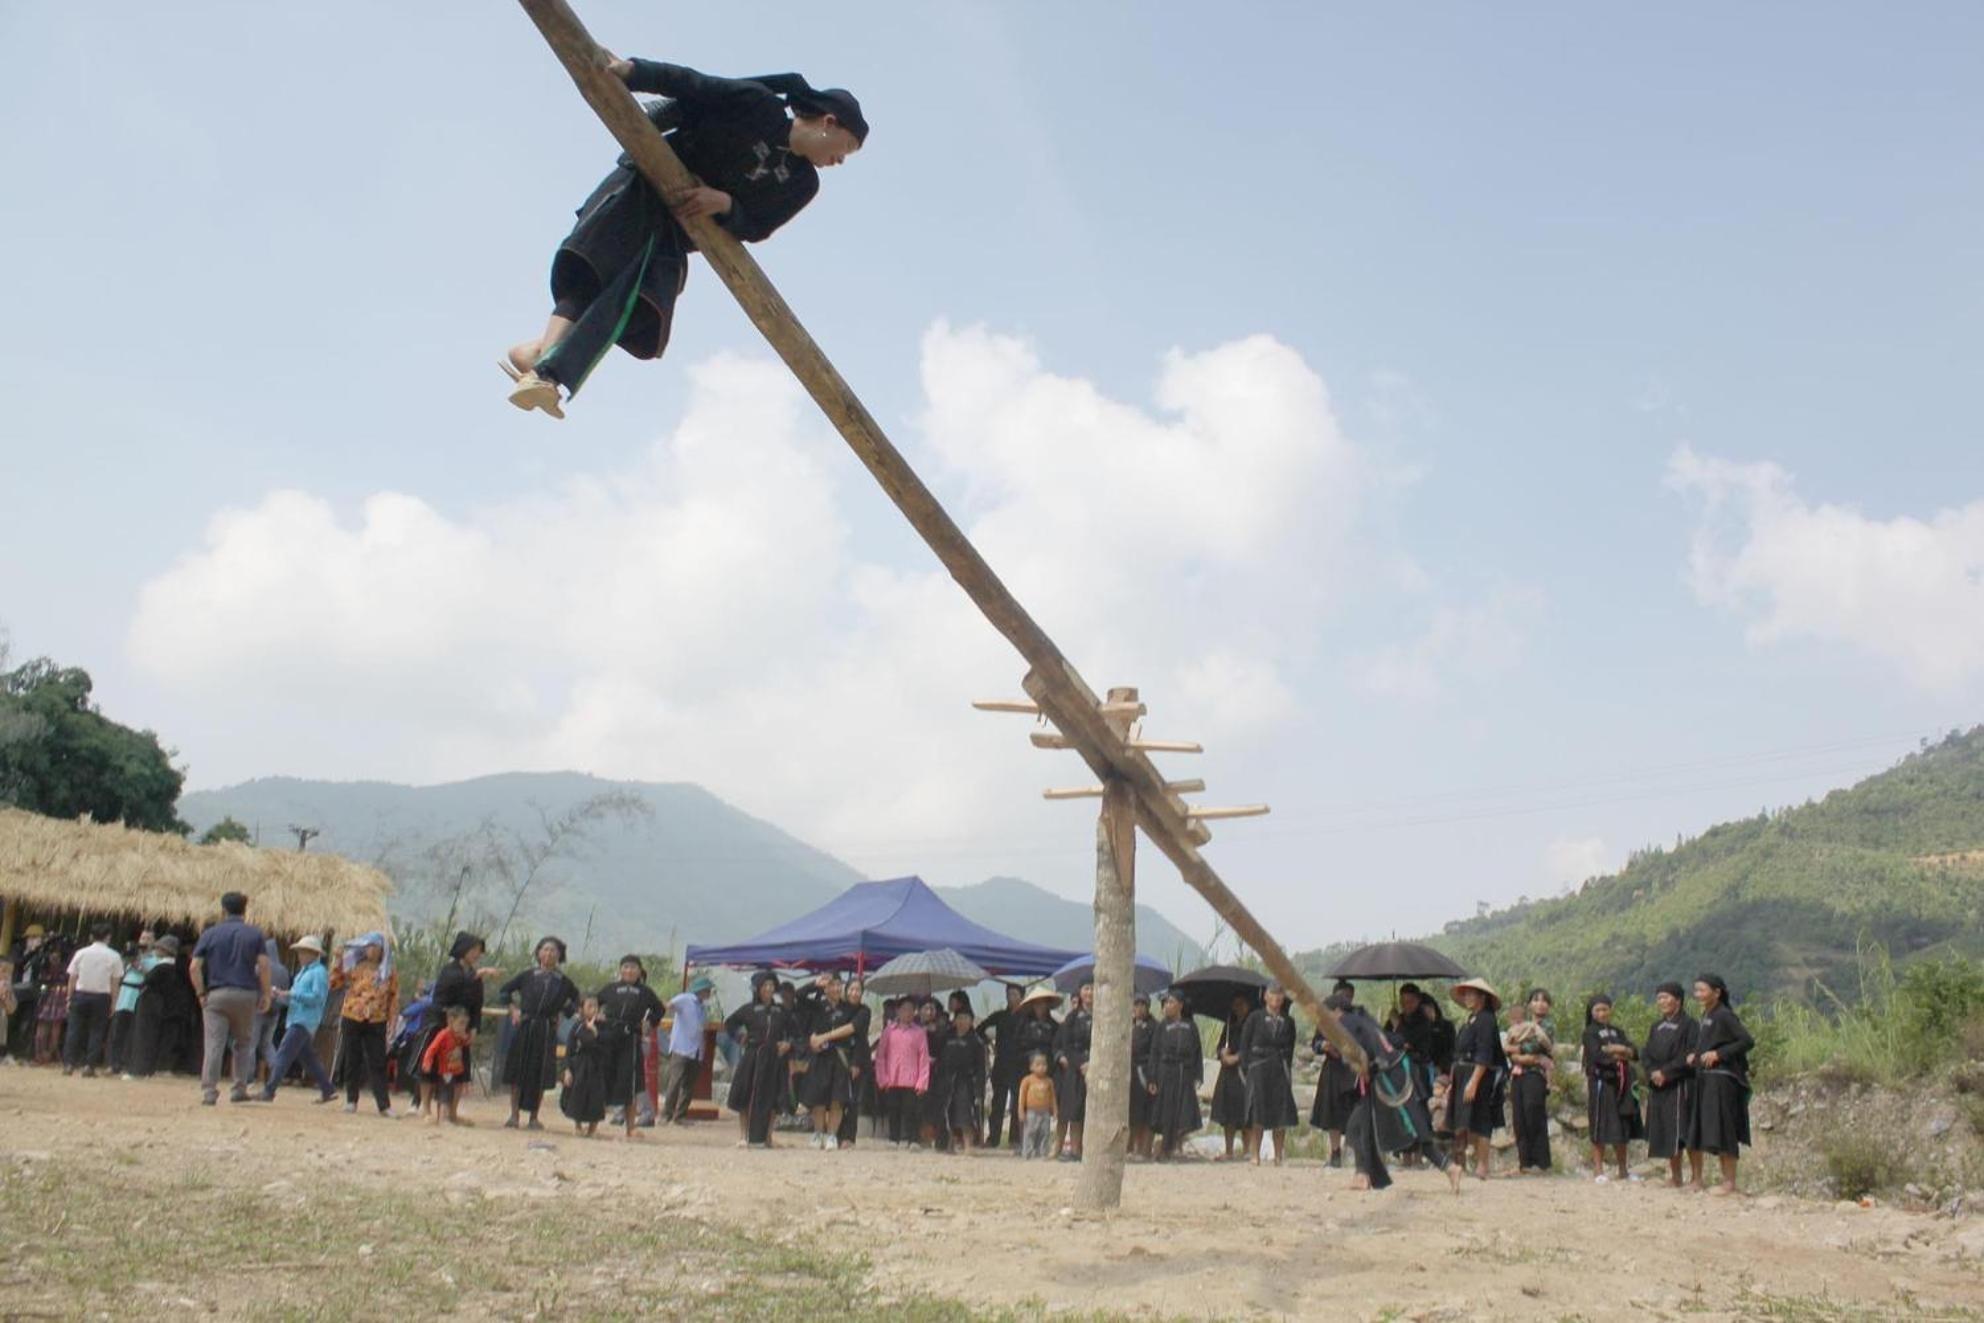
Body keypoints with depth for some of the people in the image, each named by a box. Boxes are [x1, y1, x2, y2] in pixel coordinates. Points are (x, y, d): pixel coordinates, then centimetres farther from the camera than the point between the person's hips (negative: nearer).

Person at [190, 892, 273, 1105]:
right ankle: (239, 1090, 13)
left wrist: (200, 994, 4)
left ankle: (209, 1092, -7)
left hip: (216, 994, 0)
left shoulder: (210, 934, 6)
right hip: (246, 995, 1)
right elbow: (263, 966, -5)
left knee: (214, 1045, -2)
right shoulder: (255, 934, 5)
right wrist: (266, 994, 0)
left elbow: (194, 968, -2)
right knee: (243, 1043, 14)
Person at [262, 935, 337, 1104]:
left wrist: (291, 994, -20)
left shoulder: (319, 973, -9)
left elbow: (317, 997, -18)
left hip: (304, 1021, -10)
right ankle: (327, 1090, 17)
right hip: (295, 1020, 10)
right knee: (308, 1058, 12)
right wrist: (280, 995, 5)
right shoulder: (303, 971, 20)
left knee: (283, 1055, -13)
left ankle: (269, 1091, -15)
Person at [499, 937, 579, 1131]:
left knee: (540, 1075, 2)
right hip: (524, 1028, 0)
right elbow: (505, 990, 12)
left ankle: (534, 1117, 11)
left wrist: (563, 1014, 6)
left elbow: (576, 999, 19)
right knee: (517, 1071, 0)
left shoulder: (562, 981, 4)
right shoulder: (527, 975, 2)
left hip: (547, 1031, 0)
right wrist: (513, 1009, 1)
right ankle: (514, 1115, 8)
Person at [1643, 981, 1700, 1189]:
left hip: (1681, 1086, -7)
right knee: (1666, 1133, 7)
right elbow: (1645, 1054, 12)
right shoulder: (1656, 1027, 17)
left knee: (1685, 1131, -9)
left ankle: (1696, 1177, -4)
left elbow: (1690, 1056, -13)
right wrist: (1653, 1072, -7)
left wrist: (1666, 1072, -16)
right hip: (1658, 1087, 7)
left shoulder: (1688, 1024, -4)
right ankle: (1675, 1177, 14)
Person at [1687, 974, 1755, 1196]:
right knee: (1712, 1132, 10)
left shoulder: (1724, 1016, -12)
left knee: (1723, 1132, -5)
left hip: (1722, 1080, -9)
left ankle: (1730, 1182, 0)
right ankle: (1726, 1179, 17)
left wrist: (1718, 1054, -20)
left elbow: (1748, 1041, -17)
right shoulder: (1705, 1017, 14)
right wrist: (1696, 1055, 7)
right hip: (1706, 1079, 9)